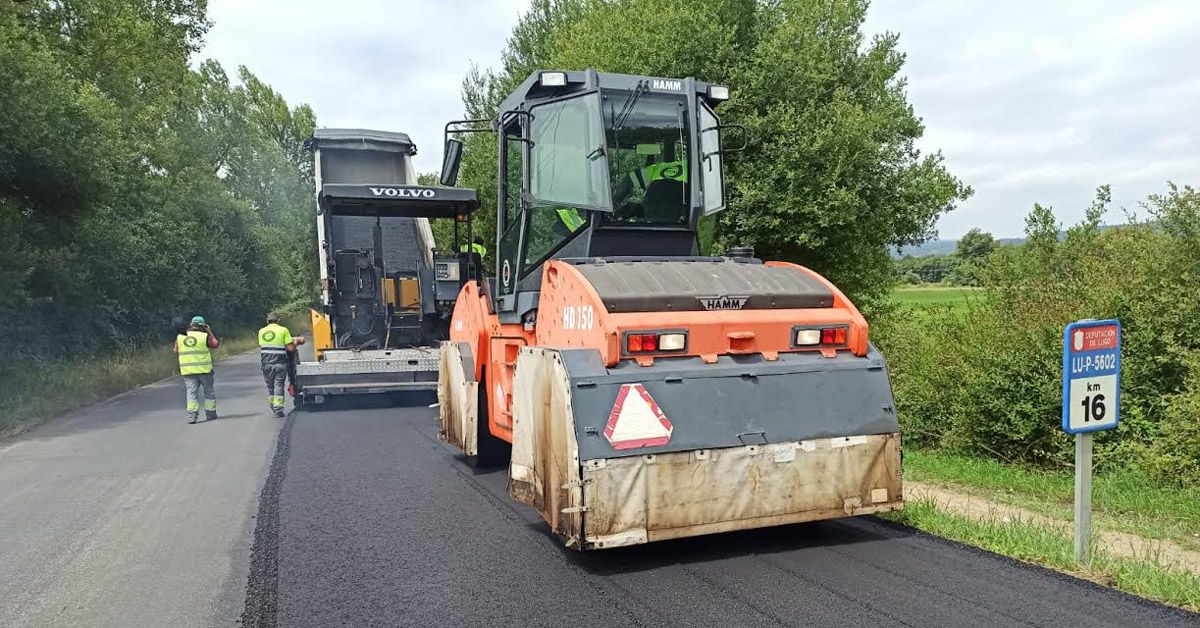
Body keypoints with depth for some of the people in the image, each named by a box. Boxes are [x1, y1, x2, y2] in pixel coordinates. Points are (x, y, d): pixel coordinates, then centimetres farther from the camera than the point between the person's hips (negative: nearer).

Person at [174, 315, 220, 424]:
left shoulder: (180, 337, 4)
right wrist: (210, 332, 13)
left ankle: (192, 415, -8)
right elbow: (216, 344, 7)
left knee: (192, 392, 2)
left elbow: (175, 351, 12)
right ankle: (210, 414, 16)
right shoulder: (205, 336, -6)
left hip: (187, 370, 2)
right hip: (204, 370, -2)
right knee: (209, 392, 11)